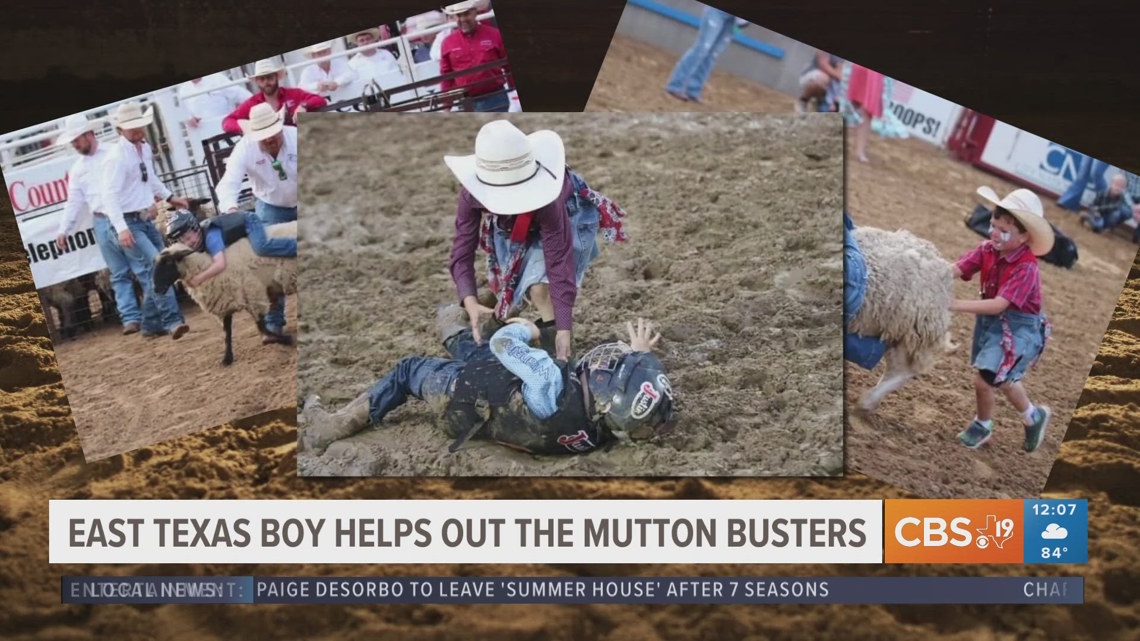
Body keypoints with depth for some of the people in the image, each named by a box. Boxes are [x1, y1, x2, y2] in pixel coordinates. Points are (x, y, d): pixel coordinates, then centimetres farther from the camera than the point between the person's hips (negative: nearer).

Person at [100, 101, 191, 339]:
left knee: (154, 273, 11)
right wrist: (121, 229, -32)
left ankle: (152, 325, 21)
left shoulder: (145, 148, 7)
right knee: (155, 267, -19)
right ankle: (172, 321, -23)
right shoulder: (117, 156, -18)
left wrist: (169, 197, 24)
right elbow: (110, 194, -24)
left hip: (147, 220, 9)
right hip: (129, 224, -9)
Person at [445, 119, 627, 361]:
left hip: (564, 218, -4)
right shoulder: (472, 193, -35)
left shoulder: (547, 200, -44)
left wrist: (564, 329, -46)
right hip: (509, 227, 4)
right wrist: (470, 302, -53)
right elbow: (462, 252, -35)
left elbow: (559, 260, -42)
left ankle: (550, 330, -1)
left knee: (540, 286, -23)